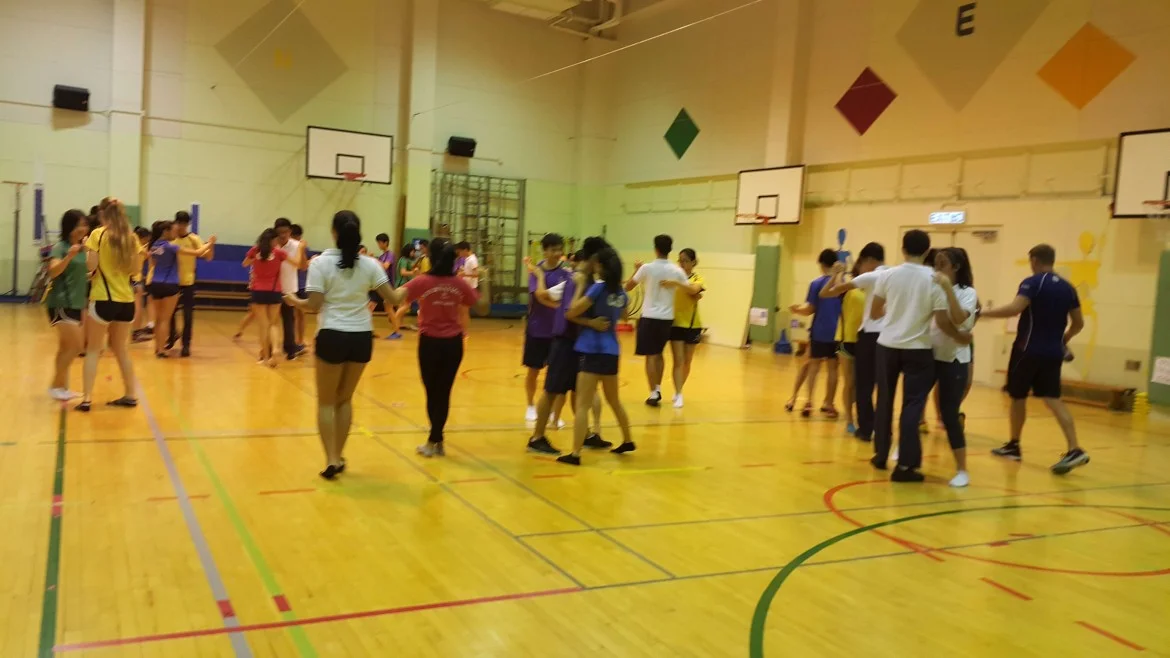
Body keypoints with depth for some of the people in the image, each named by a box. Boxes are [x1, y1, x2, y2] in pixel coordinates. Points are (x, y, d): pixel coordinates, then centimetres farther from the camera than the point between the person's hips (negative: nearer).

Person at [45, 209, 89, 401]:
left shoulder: (82, 248, 11)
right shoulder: (60, 247, -12)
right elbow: (53, 271, -28)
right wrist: (69, 256, -42)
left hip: (76, 303, 8)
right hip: (61, 303, -8)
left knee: (66, 347, 12)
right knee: (76, 345, -12)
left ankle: (61, 386, 20)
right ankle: (56, 385, -1)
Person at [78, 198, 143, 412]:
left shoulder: (98, 234, -7)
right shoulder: (131, 237, 5)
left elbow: (91, 266, -10)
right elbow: (135, 268, 7)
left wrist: (87, 249, 7)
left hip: (103, 299, -4)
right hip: (126, 300, 4)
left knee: (93, 350, 5)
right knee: (121, 349, 18)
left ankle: (87, 398, 0)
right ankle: (131, 395, 22)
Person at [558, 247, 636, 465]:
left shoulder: (599, 288, -13)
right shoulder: (621, 293, 7)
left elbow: (571, 313, -13)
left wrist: (580, 286, -6)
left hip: (593, 351, -7)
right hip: (612, 351, 7)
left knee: (582, 405, -7)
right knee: (614, 400, 24)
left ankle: (575, 454, -9)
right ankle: (627, 441, 36)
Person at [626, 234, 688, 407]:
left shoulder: (647, 268, -10)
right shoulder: (677, 271, -2)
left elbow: (628, 287, 0)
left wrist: (636, 270, 14)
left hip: (650, 317, -3)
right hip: (667, 318, 3)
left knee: (651, 356, 3)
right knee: (659, 354, 20)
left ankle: (654, 394, 2)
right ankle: (658, 389, 20)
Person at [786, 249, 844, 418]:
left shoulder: (816, 283, -6)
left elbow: (810, 309, -8)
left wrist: (797, 309, 9)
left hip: (819, 331, -1)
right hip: (837, 332, 1)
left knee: (814, 365, 8)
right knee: (833, 367, 9)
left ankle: (809, 401, -1)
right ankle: (828, 404, 12)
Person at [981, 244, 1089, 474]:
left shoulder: (1032, 283, -10)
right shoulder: (1067, 287, 10)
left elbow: (1015, 308, -26)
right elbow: (1079, 323, 15)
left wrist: (982, 313, -19)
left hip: (1029, 350, -5)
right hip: (1053, 352, 5)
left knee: (1018, 396, 11)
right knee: (1053, 399, 2)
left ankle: (1013, 445, 24)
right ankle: (1074, 449, -13)